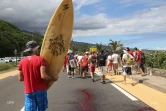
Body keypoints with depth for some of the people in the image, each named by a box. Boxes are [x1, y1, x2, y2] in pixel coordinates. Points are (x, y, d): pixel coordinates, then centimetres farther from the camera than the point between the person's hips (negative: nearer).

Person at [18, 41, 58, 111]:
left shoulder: (22, 62, 0)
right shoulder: (40, 59, -11)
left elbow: (20, 78, 4)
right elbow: (43, 76, -21)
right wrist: (53, 79, -5)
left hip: (28, 91, 2)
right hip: (40, 90, -2)